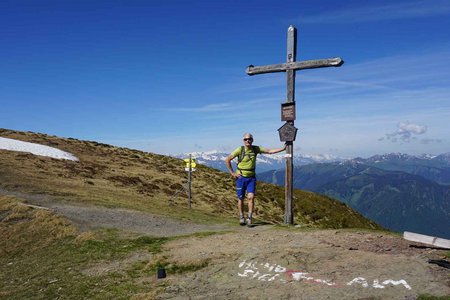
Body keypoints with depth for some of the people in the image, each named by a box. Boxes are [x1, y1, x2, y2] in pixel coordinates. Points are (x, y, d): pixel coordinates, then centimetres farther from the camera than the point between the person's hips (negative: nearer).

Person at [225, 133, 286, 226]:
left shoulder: (256, 149, 0)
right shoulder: (240, 149, -10)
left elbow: (269, 151, 3)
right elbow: (227, 160, -6)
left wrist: (283, 148, -3)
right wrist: (232, 172, -6)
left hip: (251, 178, 2)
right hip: (241, 177, -2)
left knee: (251, 197, -13)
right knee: (241, 198, 4)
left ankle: (249, 218, -6)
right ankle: (241, 218, 20)